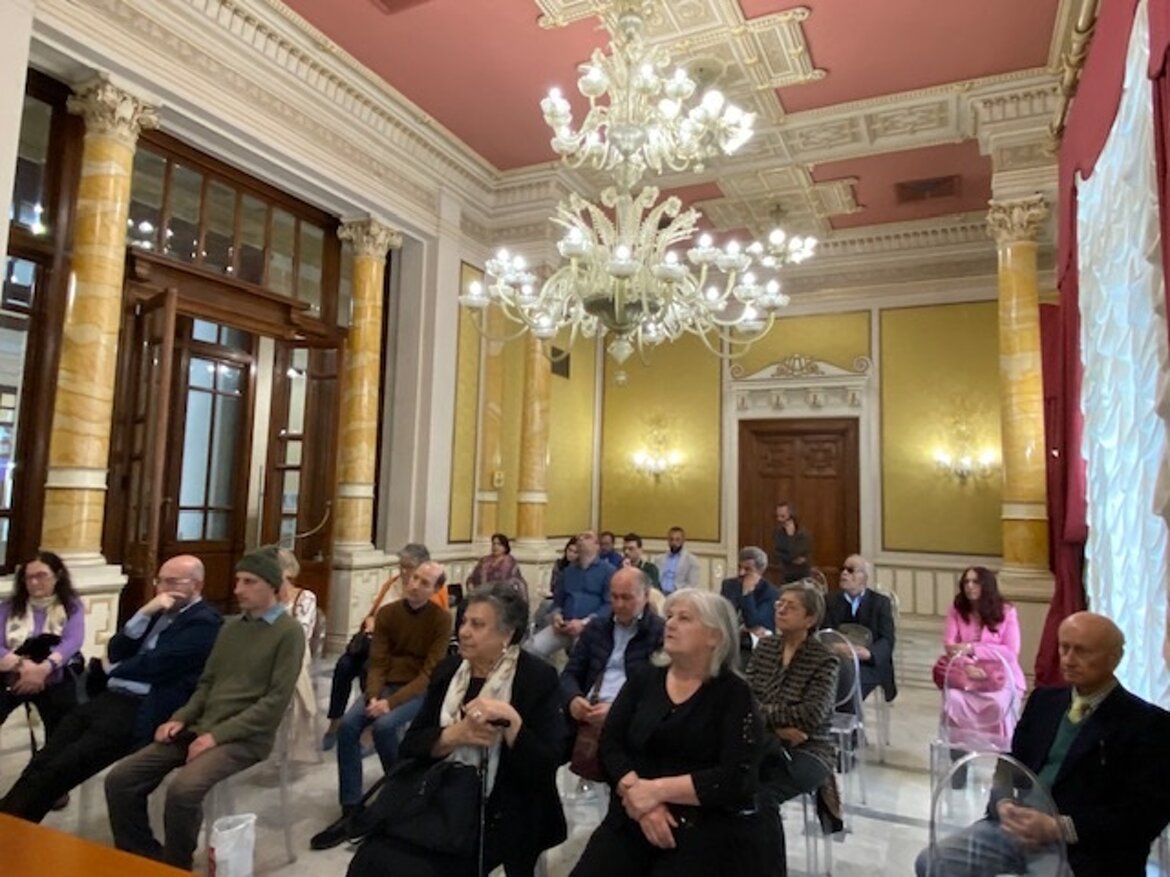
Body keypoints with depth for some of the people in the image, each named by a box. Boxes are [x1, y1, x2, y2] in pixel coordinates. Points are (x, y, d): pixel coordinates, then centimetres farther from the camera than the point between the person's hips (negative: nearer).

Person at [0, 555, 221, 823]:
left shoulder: (205, 622, -9)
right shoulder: (158, 612, 18)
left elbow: (154, 665, -14)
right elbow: (115, 652, 11)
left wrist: (111, 669, 6)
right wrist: (145, 612, -4)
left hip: (140, 712, -8)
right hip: (110, 698, 8)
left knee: (56, 771, -14)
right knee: (40, 765, -4)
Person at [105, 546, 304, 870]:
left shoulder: (288, 632, -8)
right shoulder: (229, 628, 18)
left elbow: (276, 701, -14)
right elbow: (206, 683, 20)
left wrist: (218, 735, -18)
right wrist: (181, 718, 1)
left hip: (245, 738, -7)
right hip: (200, 729, 8)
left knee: (183, 791, -31)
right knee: (120, 780, -6)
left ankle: (175, 868, -4)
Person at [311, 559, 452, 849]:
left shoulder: (441, 619, -12)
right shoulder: (387, 613, 0)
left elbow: (431, 672, -16)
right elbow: (378, 663, -1)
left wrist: (392, 702, -26)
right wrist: (373, 696, -21)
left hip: (420, 690, -4)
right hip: (386, 684, 4)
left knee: (384, 725, -30)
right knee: (348, 725, -21)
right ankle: (350, 811, -11)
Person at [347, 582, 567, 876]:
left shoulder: (538, 678, -7)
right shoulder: (448, 669, 7)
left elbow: (545, 767, -11)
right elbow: (411, 745, 3)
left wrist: (511, 719, -25)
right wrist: (456, 735, -15)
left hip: (496, 816, -4)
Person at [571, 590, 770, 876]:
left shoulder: (734, 694, -2)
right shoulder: (643, 679, 8)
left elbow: (735, 778, -11)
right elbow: (610, 745, 1)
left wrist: (657, 790, -15)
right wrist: (638, 794, -16)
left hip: (709, 828, -2)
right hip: (633, 819, 3)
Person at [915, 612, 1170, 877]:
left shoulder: (1148, 723, -3)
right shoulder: (1045, 700, 14)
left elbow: (1146, 814, -11)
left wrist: (1060, 828, -19)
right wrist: (1005, 805, -8)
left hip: (1083, 849, -5)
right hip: (1021, 827, 5)